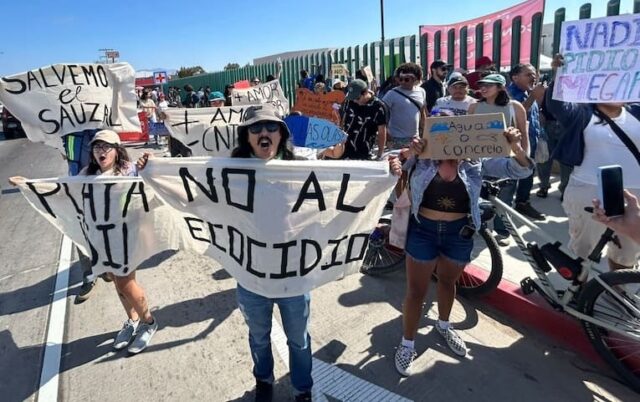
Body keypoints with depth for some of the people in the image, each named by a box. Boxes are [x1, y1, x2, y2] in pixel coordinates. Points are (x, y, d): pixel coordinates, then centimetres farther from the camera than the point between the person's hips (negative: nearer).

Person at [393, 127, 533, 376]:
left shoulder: (475, 162, -4)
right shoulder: (422, 158, -9)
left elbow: (520, 170, -6)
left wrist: (516, 147, -26)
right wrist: (409, 154, -34)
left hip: (459, 234, 3)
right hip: (423, 231, -2)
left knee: (448, 282, 25)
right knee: (416, 290, 8)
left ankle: (443, 325, 52)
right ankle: (407, 344, 27)